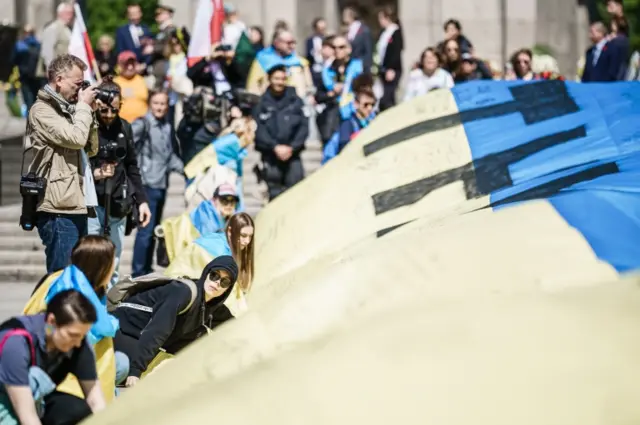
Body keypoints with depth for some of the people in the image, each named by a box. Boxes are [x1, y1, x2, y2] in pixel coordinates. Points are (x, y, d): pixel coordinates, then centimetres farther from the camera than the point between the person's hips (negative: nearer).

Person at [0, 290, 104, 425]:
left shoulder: (77, 344, -18)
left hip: (37, 401, 6)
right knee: (36, 379, -34)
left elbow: (96, 402, -14)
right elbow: (26, 414, -36)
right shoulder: (16, 342, -34)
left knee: (81, 411, -23)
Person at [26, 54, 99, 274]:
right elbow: (75, 138, -20)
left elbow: (91, 148, 21)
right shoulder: (42, 111, -8)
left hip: (76, 206, 9)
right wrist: (84, 106, -5)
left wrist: (89, 113, 10)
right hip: (58, 209, -9)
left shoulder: (66, 109, 19)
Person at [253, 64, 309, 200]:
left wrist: (291, 147, -9)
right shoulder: (262, 103, 1)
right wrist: (275, 147, -14)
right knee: (275, 193, 0)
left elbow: (304, 126, 2)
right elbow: (259, 130, -4)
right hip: (270, 155, -1)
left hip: (292, 154, 1)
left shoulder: (295, 101, 5)